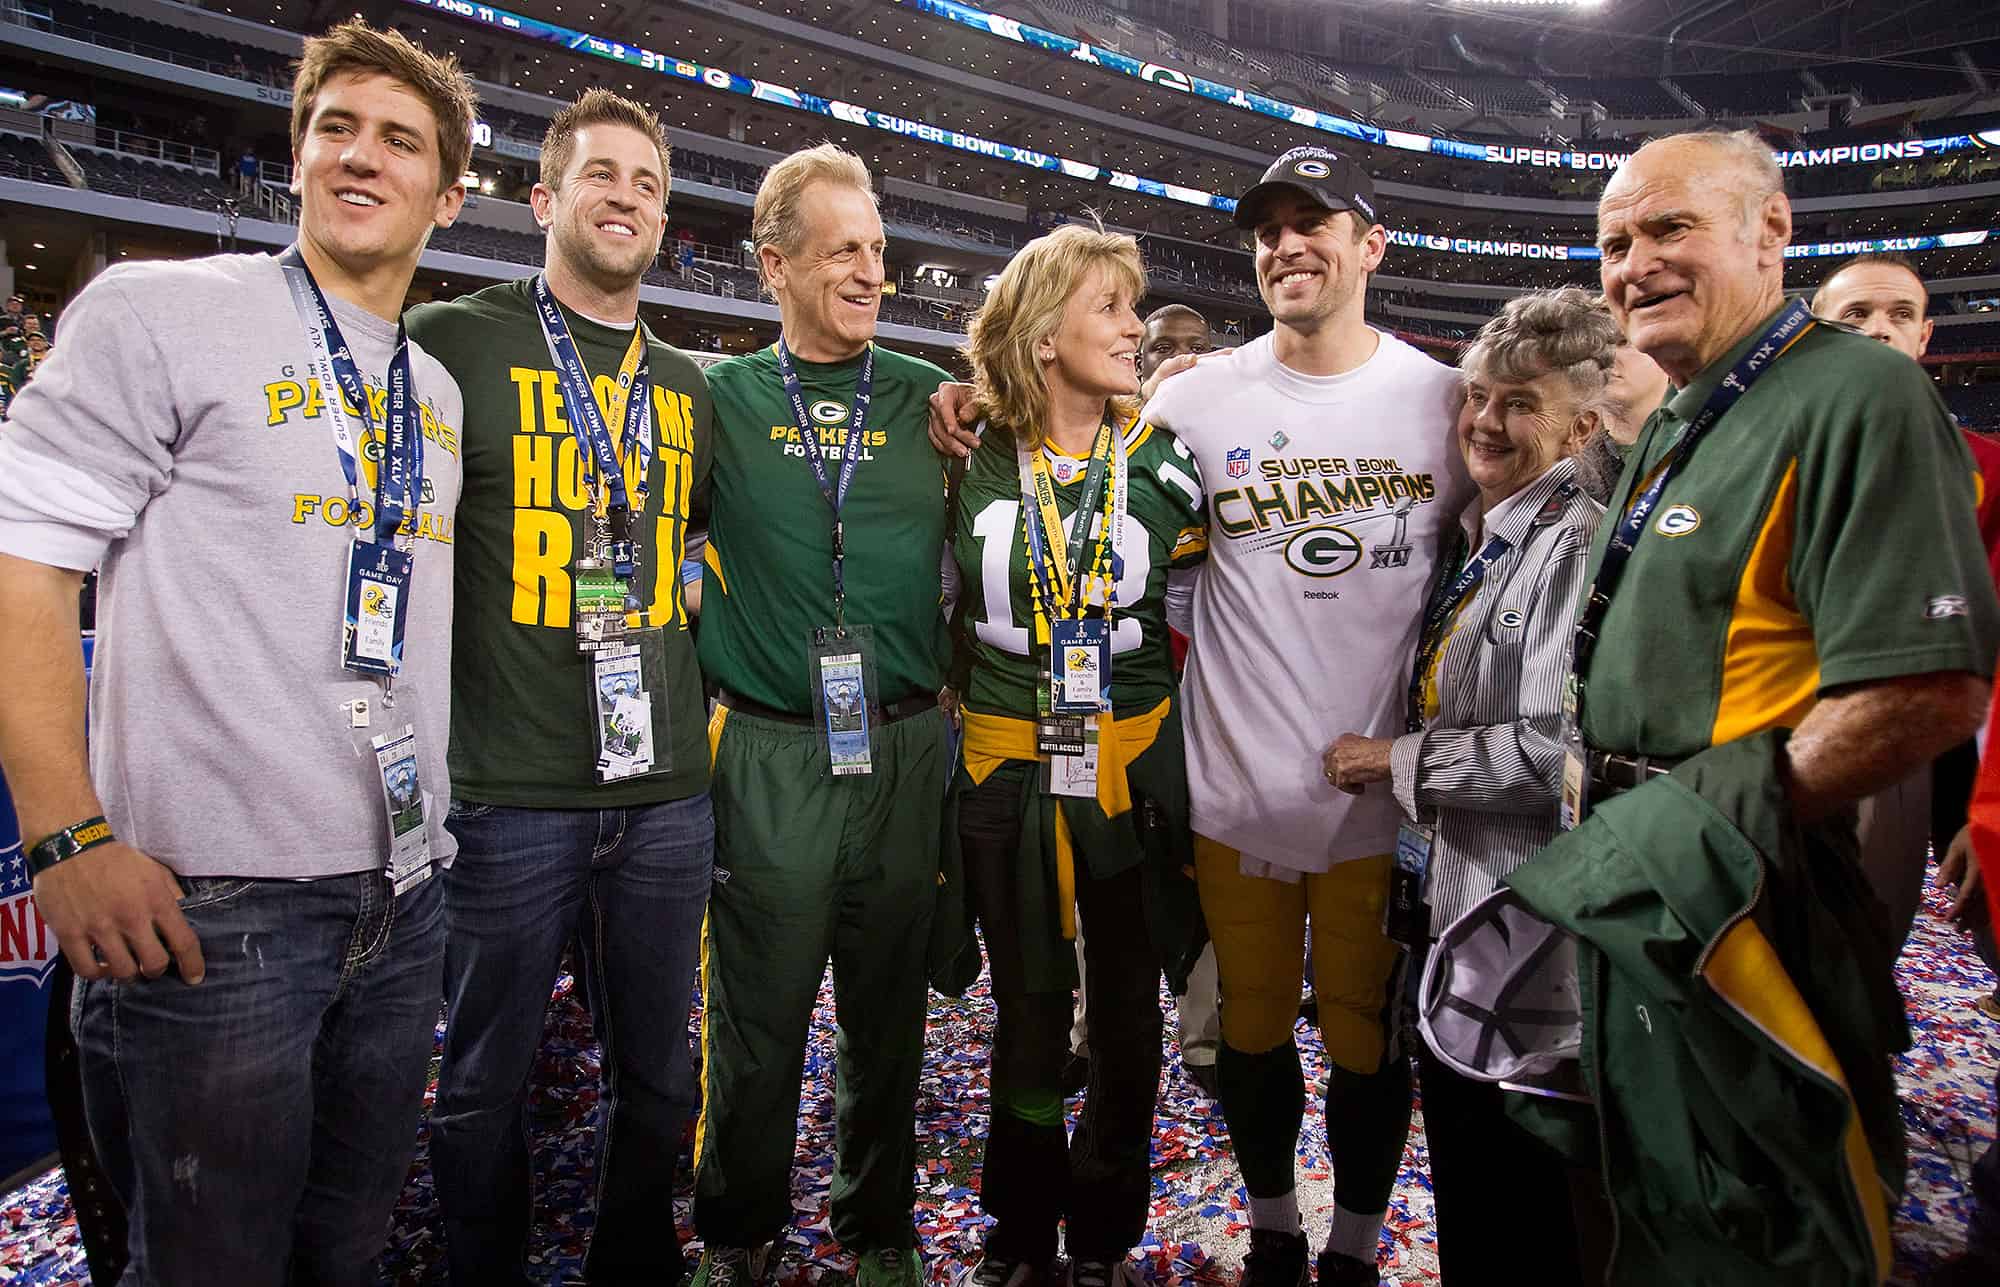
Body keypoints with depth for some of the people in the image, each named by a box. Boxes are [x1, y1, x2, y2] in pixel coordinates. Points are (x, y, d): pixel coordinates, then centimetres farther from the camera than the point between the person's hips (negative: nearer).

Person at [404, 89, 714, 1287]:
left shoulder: (690, 387, 12)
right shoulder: (453, 343, -2)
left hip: (666, 791, 4)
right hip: (508, 792, -4)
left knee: (657, 1075, 16)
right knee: (486, 1080, 11)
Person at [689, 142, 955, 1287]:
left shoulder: (933, 399, 7)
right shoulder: (721, 399, 3)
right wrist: (708, 671, 0)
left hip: (906, 750, 2)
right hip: (771, 754, -1)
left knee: (890, 1012, 15)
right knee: (758, 1020, 10)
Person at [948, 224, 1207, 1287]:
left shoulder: (1163, 466, 0)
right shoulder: (972, 464, -2)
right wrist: (961, 706, 9)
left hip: (1130, 772, 1)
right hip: (1004, 775, 0)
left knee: (1126, 1010, 12)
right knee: (1027, 1010, 12)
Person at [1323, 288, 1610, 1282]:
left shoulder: (1580, 548, -17)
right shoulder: (1469, 538, 9)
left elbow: (1558, 748, -26)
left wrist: (1396, 759, -16)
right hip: (1443, 893, 9)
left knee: (1518, 1202, 9)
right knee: (1456, 1164, 24)